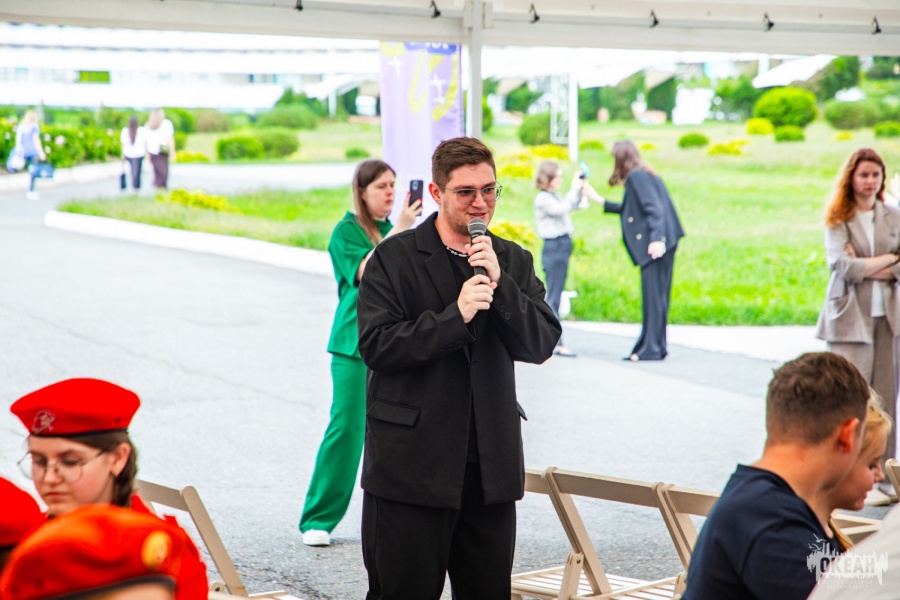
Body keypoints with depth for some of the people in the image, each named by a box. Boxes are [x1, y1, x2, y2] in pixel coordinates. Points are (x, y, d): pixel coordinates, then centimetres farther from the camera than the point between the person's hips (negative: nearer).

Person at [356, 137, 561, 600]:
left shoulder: (513, 261, 10)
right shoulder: (395, 257, -2)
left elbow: (541, 345, -1)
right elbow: (376, 346, -12)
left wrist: (499, 284, -14)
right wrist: (455, 315, -19)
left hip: (491, 466, 4)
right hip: (412, 464, -4)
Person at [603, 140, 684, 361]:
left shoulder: (636, 176, -10)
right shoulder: (641, 175, 20)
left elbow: (654, 208, -19)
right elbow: (630, 209, 31)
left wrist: (656, 239, -28)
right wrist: (602, 203, 39)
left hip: (654, 245, -10)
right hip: (663, 243, 10)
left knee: (653, 296, -7)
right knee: (657, 296, 11)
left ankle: (651, 349, -5)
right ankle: (657, 346, 15)